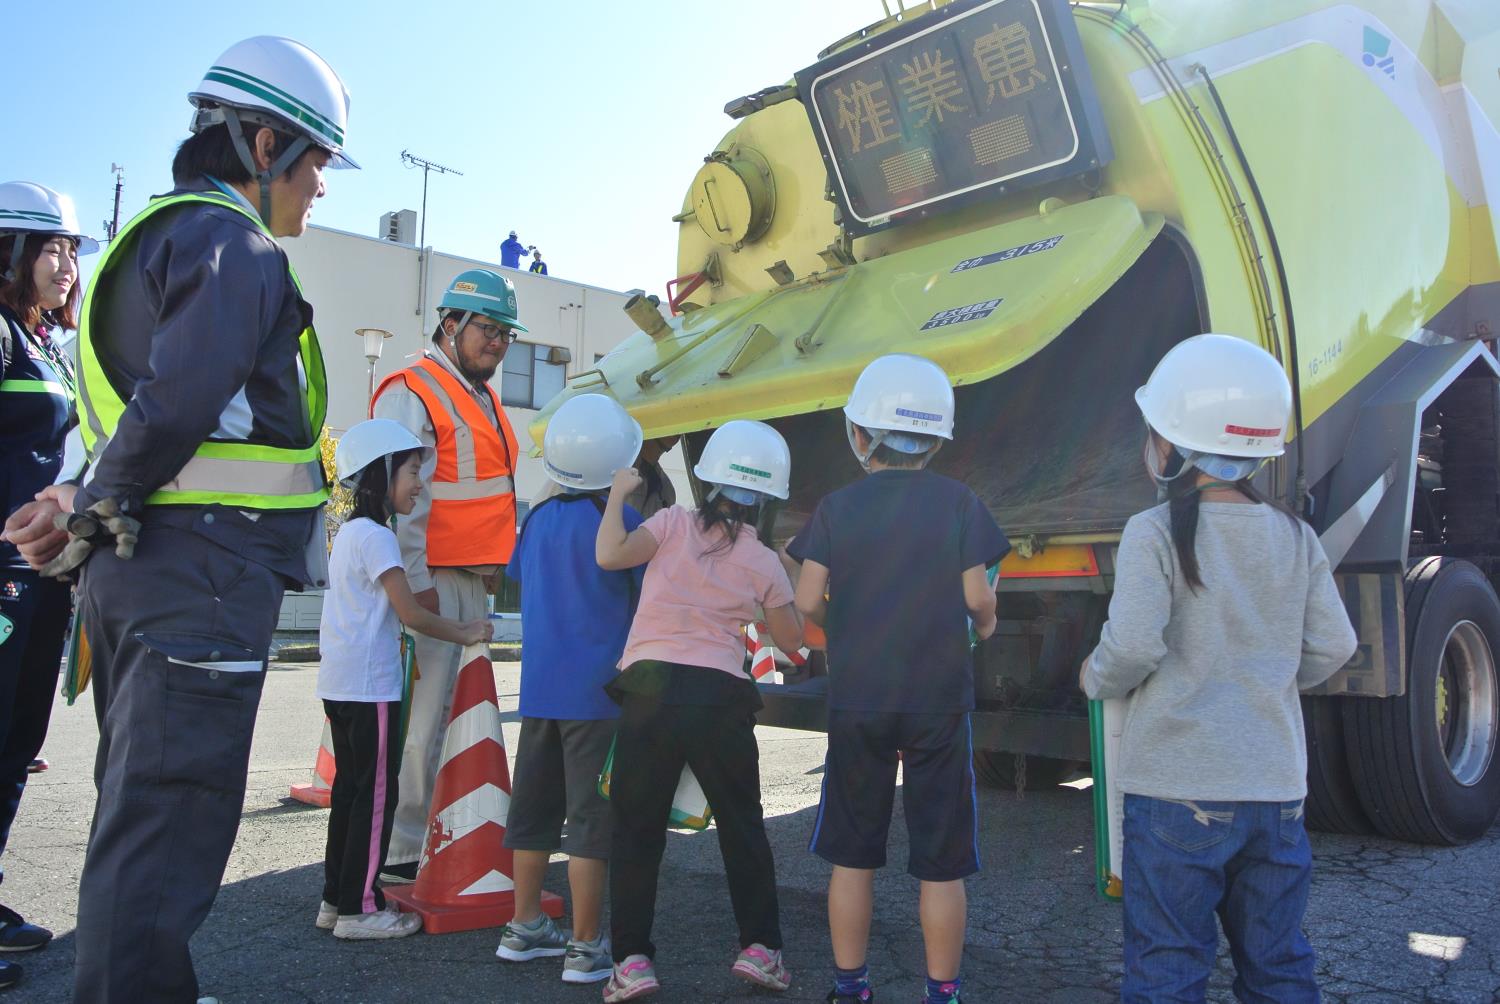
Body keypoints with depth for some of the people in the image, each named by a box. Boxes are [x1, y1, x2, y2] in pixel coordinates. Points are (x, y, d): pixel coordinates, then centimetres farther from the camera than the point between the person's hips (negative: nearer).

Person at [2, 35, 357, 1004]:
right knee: (170, 819, -6)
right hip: (201, 566, -10)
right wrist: (97, 510, -11)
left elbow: (129, 404, 19)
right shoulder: (239, 248, -10)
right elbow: (177, 404, -23)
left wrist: (88, 504, 7)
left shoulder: (160, 234, 23)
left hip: (140, 564, 10)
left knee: (143, 805, 19)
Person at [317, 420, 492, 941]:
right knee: (376, 794, -2)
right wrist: (466, 634, -6)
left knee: (350, 786, 15)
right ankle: (359, 908, 4)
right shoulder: (377, 536, -14)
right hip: (371, 686, -10)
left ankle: (336, 898, 23)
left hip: (339, 682, 10)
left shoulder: (348, 532, 15)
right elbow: (411, 613, -17)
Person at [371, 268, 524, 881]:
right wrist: (416, 581, -19)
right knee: (420, 721, -6)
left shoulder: (484, 400, 20)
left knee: (456, 716, 13)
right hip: (431, 582, -9)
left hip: (475, 582, 9)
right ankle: (402, 854, 3)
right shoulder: (412, 393, -9)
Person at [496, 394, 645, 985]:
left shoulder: (539, 519, 6)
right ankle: (585, 948, 8)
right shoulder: (622, 520, -13)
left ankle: (525, 928, 28)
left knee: (534, 805, 16)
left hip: (539, 687, 6)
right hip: (599, 690, -6)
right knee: (591, 815, 1)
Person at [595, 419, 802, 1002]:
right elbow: (791, 640, 14)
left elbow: (610, 555, -14)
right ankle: (760, 946, 21)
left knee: (636, 828, 9)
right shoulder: (765, 563, 5)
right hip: (722, 696, 1)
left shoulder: (674, 523, -1)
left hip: (652, 687, -1)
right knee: (743, 827, 17)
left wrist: (617, 495, 1)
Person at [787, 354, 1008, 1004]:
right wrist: (987, 619, 16)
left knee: (852, 854, 13)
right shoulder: (959, 504, -4)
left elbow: (808, 603, -4)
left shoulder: (837, 507, -2)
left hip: (856, 701, 1)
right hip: (939, 701, -1)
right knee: (941, 863, 9)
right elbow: (977, 598, -7)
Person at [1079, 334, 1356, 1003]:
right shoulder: (1296, 539, 3)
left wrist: (1097, 679, 1)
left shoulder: (1154, 534, -13)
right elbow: (1332, 648, 5)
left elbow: (1132, 647, -20)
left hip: (1177, 788, -5)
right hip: (1276, 789, 5)